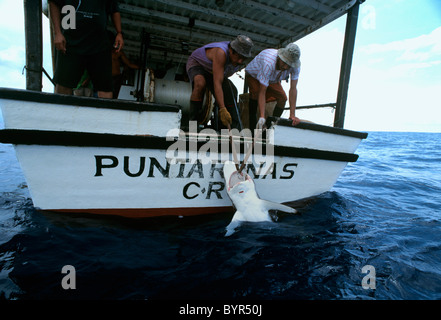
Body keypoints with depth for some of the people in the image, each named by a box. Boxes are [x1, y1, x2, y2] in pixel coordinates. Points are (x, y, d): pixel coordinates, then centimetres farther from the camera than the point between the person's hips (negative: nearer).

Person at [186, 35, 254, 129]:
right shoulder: (221, 52, -39)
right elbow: (217, 83, -47)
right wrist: (222, 110, -52)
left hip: (212, 72, 7)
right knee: (200, 84, -40)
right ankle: (193, 121, -30)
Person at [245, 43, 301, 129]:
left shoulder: (295, 66, -29)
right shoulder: (269, 63, -45)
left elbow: (293, 89, -30)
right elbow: (262, 92, -46)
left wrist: (292, 115, -37)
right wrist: (262, 117, -52)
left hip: (273, 80, 5)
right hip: (254, 75, -4)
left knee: (282, 98, -14)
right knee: (256, 92, -33)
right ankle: (252, 128, -26)